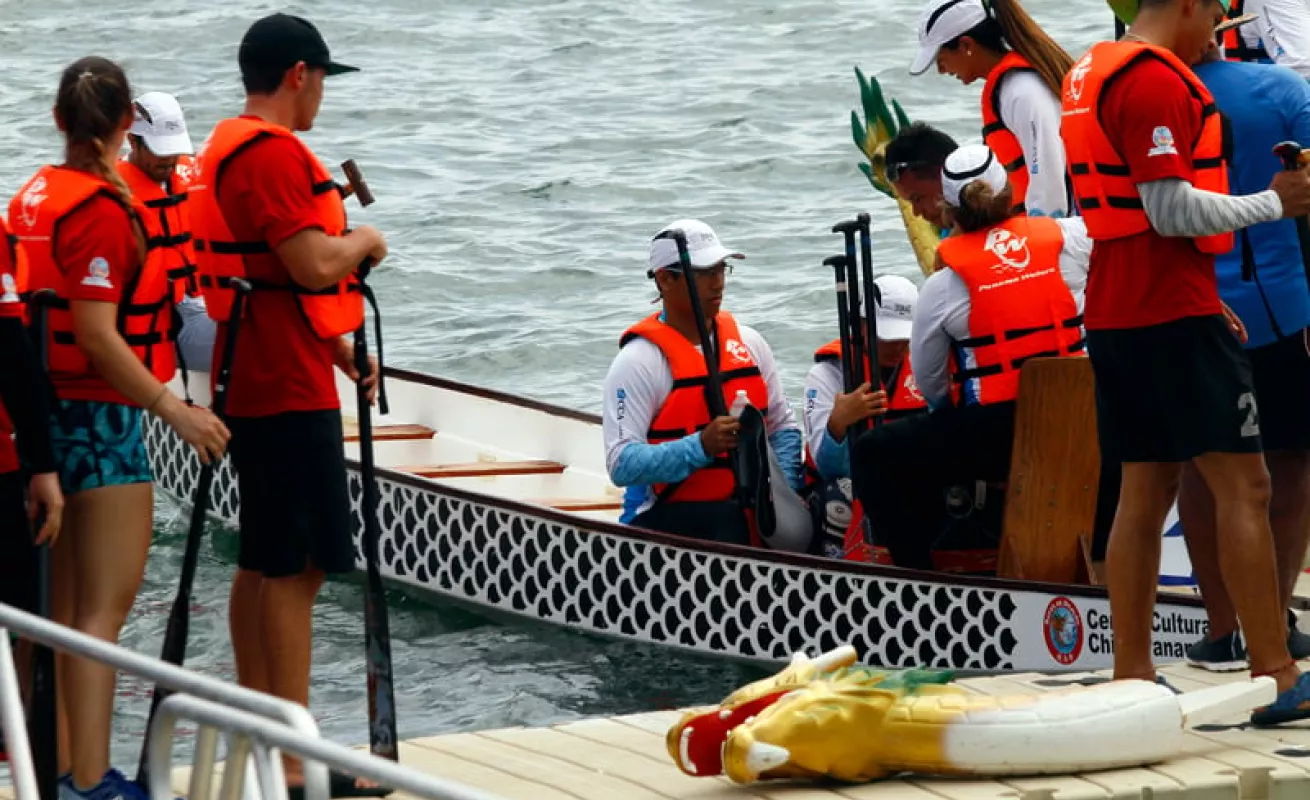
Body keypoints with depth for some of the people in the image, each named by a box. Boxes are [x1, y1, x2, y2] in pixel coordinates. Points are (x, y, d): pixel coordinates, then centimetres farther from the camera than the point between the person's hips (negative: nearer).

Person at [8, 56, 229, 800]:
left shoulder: (33, 198, 9)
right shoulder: (103, 209, -16)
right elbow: (99, 335, -21)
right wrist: (176, 410, -22)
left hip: (47, 408, 9)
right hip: (101, 414, -9)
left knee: (61, 606, 14)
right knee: (105, 606, -7)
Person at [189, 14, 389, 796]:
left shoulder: (229, 147, 17)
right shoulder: (272, 152, -17)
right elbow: (315, 264, -24)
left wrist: (336, 346, 17)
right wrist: (363, 241, -4)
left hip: (258, 381, 11)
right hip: (289, 390, -11)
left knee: (264, 561, 15)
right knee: (296, 568, -9)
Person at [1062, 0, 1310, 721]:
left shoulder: (1090, 74, 17)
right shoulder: (1158, 78, -14)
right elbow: (1170, 208, -21)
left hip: (1115, 311, 10)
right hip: (1175, 310, -10)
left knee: (1146, 489, 11)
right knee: (1243, 486, -6)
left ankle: (1131, 678, 11)